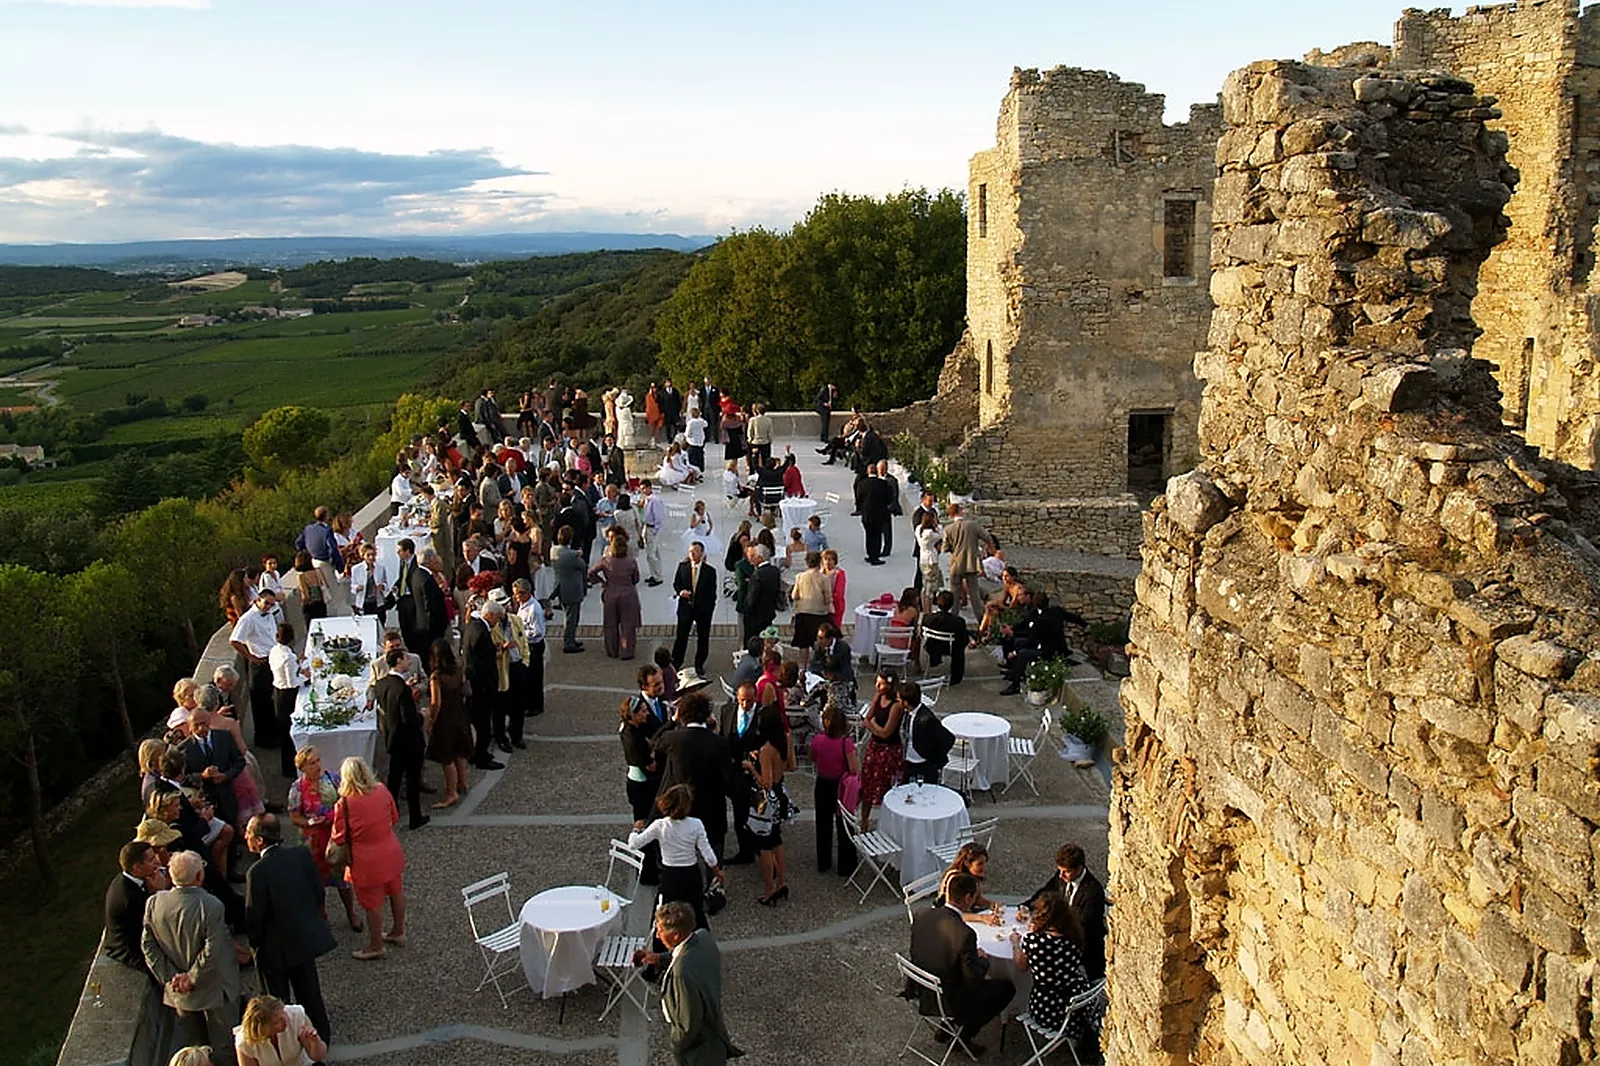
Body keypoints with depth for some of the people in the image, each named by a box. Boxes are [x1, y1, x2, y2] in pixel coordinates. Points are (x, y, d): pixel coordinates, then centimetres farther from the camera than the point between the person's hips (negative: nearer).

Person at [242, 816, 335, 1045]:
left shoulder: (257, 872, -27)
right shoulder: (302, 853, -10)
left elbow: (254, 916, -18)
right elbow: (319, 891, 0)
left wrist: (254, 942, 0)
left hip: (277, 948, -6)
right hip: (307, 937, 6)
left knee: (278, 1000, 15)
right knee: (309, 992, 23)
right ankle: (321, 1035, 37)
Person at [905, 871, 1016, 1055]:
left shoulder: (921, 915, -11)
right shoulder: (964, 934, -30)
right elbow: (974, 981, -21)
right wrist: (983, 959, 0)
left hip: (921, 991, 7)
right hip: (949, 1003, -7)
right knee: (1007, 986, 11)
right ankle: (965, 1035, 16)